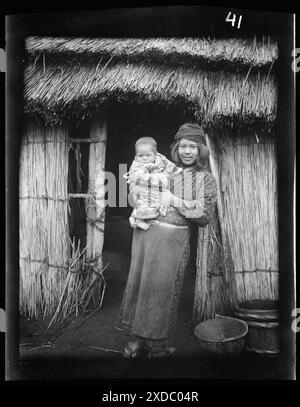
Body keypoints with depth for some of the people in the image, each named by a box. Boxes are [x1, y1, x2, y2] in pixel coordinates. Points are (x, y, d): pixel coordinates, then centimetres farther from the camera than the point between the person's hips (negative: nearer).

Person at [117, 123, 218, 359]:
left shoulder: (207, 180, 3)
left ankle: (159, 344, 23)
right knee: (138, 281, 7)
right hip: (146, 232, 3)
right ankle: (138, 337, 25)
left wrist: (175, 201, -12)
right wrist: (136, 191, -2)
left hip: (174, 238, -3)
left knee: (163, 288, 3)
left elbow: (205, 216, -5)